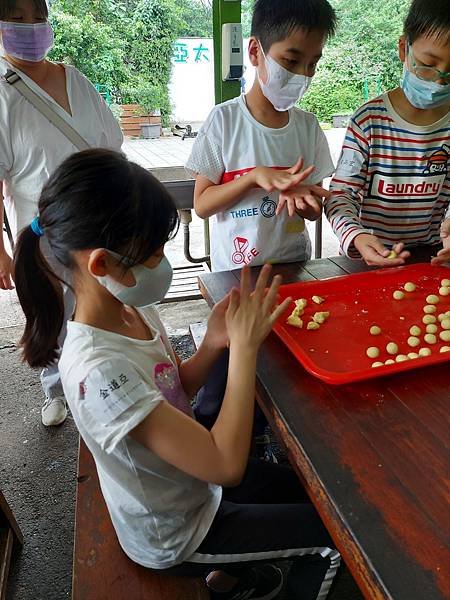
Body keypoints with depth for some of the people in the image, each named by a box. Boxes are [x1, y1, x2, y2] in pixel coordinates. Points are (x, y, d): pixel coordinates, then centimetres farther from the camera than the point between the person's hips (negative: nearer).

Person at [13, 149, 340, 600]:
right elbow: (226, 465, -36)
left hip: (187, 476, 7)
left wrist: (213, 343, -18)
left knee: (316, 492, 25)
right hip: (174, 535, -7)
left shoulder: (135, 309, -14)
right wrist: (245, 346, -31)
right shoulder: (98, 372, -39)